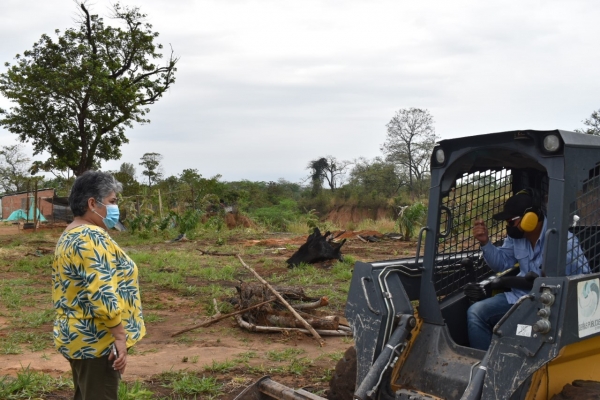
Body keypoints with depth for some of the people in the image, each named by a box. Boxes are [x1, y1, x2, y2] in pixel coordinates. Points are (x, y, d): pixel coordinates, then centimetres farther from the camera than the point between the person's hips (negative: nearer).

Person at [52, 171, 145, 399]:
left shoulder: (68, 236, 12)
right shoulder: (93, 237, -20)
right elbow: (102, 294, -27)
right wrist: (120, 336, -22)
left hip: (76, 336, 10)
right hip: (96, 340, -10)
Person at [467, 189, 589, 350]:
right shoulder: (516, 235, 5)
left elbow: (584, 276, -16)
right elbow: (501, 264, 11)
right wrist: (485, 242, -7)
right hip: (519, 296, 7)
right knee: (475, 312, -10)